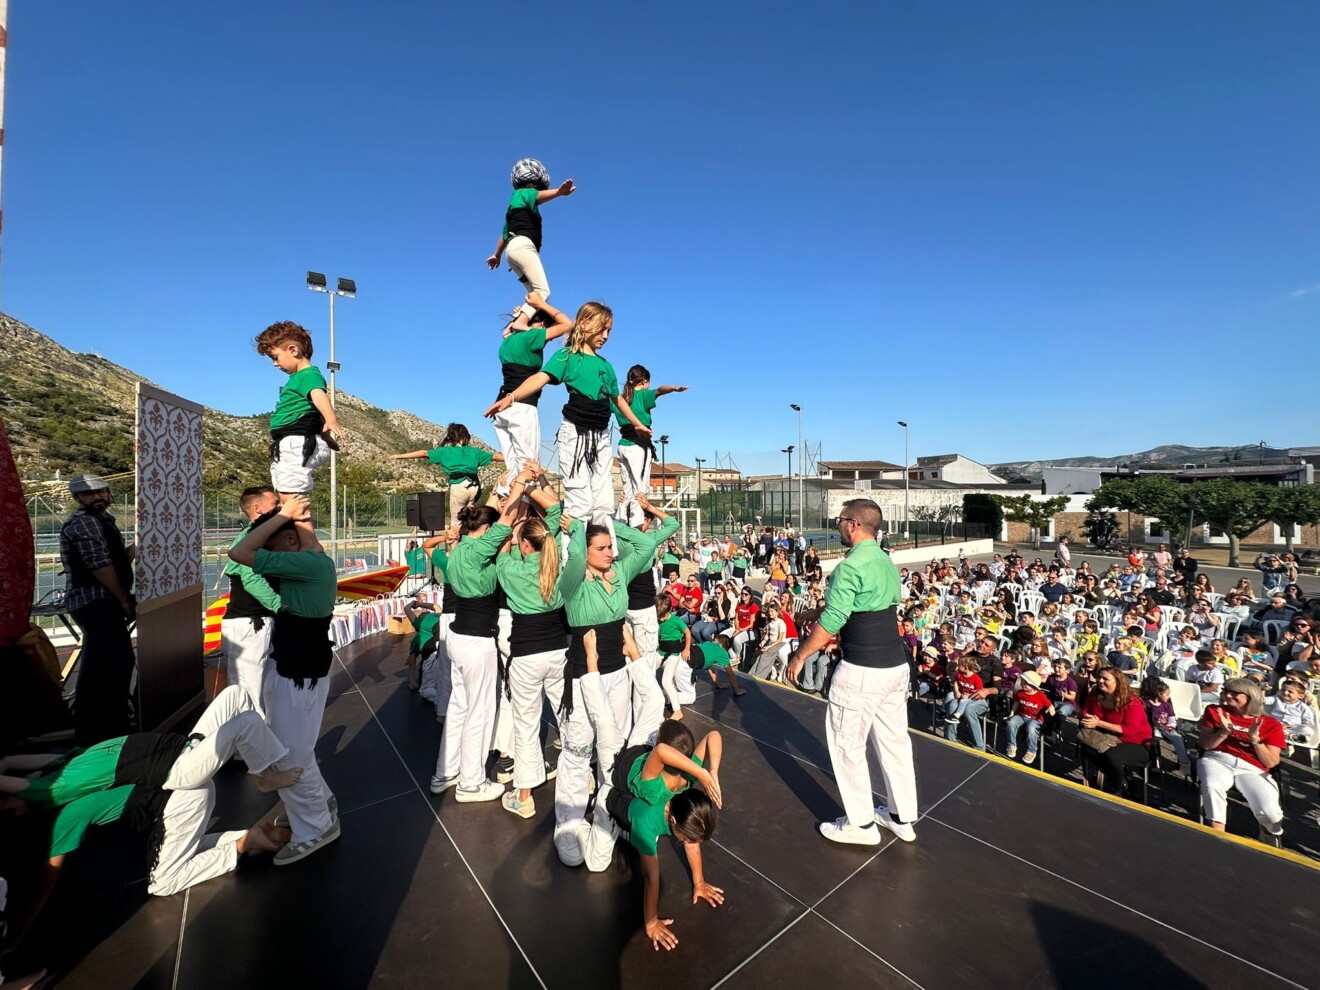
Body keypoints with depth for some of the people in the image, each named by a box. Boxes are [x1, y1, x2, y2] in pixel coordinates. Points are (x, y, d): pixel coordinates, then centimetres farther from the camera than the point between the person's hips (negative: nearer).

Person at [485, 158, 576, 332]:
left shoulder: (515, 203, 34)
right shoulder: (524, 193, 10)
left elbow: (505, 234, 43)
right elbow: (539, 196, -16)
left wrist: (497, 255, 56)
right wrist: (559, 192, -36)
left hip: (513, 248, 9)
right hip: (522, 245, -9)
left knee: (535, 293, 3)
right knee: (543, 291, -20)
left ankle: (514, 322, -12)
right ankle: (521, 321, -38)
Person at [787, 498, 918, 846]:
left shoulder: (851, 566, -19)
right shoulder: (887, 563, 9)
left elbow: (831, 621, -22)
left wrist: (800, 655, -12)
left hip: (862, 670, -9)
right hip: (896, 664, 9)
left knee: (847, 744, 8)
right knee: (894, 740, 19)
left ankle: (861, 824, 21)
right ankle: (902, 817, 34)